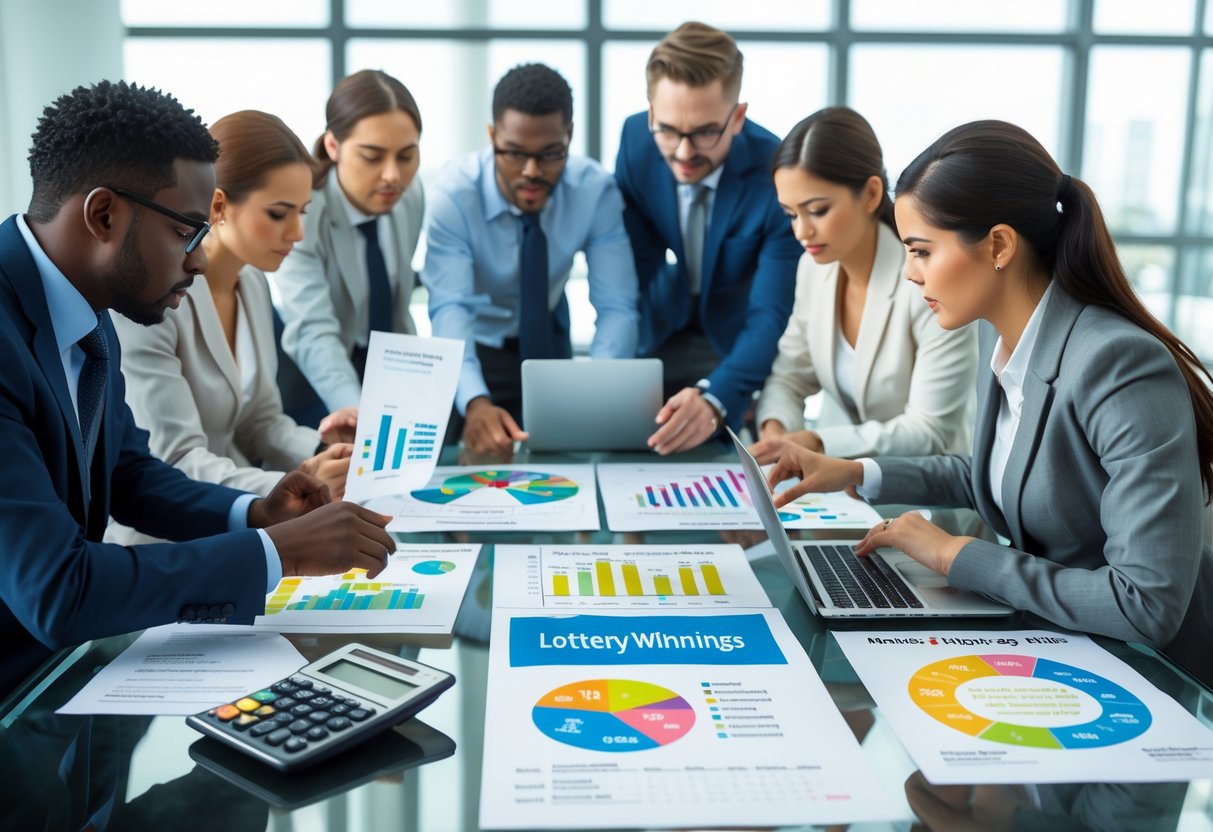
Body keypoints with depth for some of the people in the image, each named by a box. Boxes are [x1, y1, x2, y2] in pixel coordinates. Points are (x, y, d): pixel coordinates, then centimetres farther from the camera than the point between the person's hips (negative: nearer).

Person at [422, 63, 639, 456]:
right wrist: (476, 402, -58)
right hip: (473, 349, -2)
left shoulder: (596, 190, -21)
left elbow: (616, 307, -24)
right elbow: (450, 309, -38)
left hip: (550, 346, 2)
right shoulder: (454, 195, -27)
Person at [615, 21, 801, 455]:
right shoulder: (635, 139, -15)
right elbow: (629, 259, -7)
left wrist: (714, 400, -49)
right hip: (657, 333, 3)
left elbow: (771, 316, -29)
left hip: (738, 344, -3)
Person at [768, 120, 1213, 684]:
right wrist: (858, 474, 5)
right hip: (1050, 641, 7)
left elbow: (1150, 605, -30)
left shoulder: (1121, 367, -27)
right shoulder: (1001, 334, -2)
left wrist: (955, 555, -22)